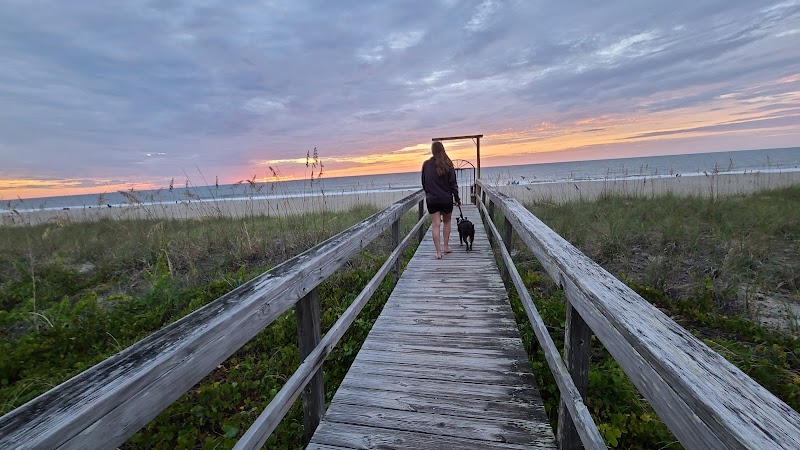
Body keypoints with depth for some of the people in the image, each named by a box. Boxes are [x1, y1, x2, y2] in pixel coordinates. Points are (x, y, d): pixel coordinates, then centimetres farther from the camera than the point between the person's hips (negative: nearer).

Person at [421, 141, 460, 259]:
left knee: (435, 225, 2)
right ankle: (446, 247, 22)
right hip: (446, 199, 0)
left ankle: (438, 252, 1)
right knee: (447, 222, 19)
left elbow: (423, 183, 6)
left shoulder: (426, 165, -2)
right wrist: (457, 198, 2)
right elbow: (453, 183, -6)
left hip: (431, 200, 0)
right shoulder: (447, 164, -6)